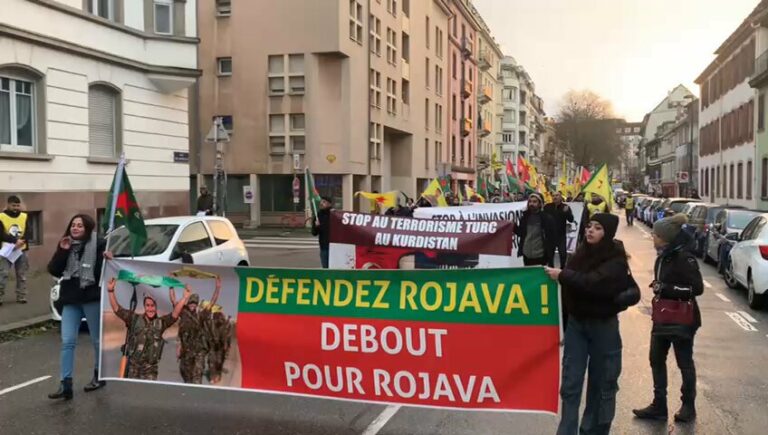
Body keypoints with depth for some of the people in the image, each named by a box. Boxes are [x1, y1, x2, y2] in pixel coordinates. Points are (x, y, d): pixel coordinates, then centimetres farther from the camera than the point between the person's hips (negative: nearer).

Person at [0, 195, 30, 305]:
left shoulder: (25, 217, 4)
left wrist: (22, 241, -21)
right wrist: (15, 240, -25)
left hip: (21, 250, 3)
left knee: (22, 275, 8)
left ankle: (21, 297, 16)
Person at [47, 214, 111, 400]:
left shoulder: (99, 244, -7)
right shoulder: (65, 245, 8)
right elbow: (54, 271, 2)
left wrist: (107, 260, -29)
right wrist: (62, 251, -8)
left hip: (92, 298, -4)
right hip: (70, 299, 4)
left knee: (97, 340, 9)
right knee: (67, 341, 0)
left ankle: (99, 376, 27)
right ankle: (65, 385, 1)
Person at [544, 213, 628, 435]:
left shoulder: (616, 260, -13)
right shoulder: (582, 252, 4)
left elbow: (594, 283, -29)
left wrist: (562, 275, -27)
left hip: (603, 325, -4)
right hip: (576, 322, 4)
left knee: (601, 383, 9)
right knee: (570, 384, 2)